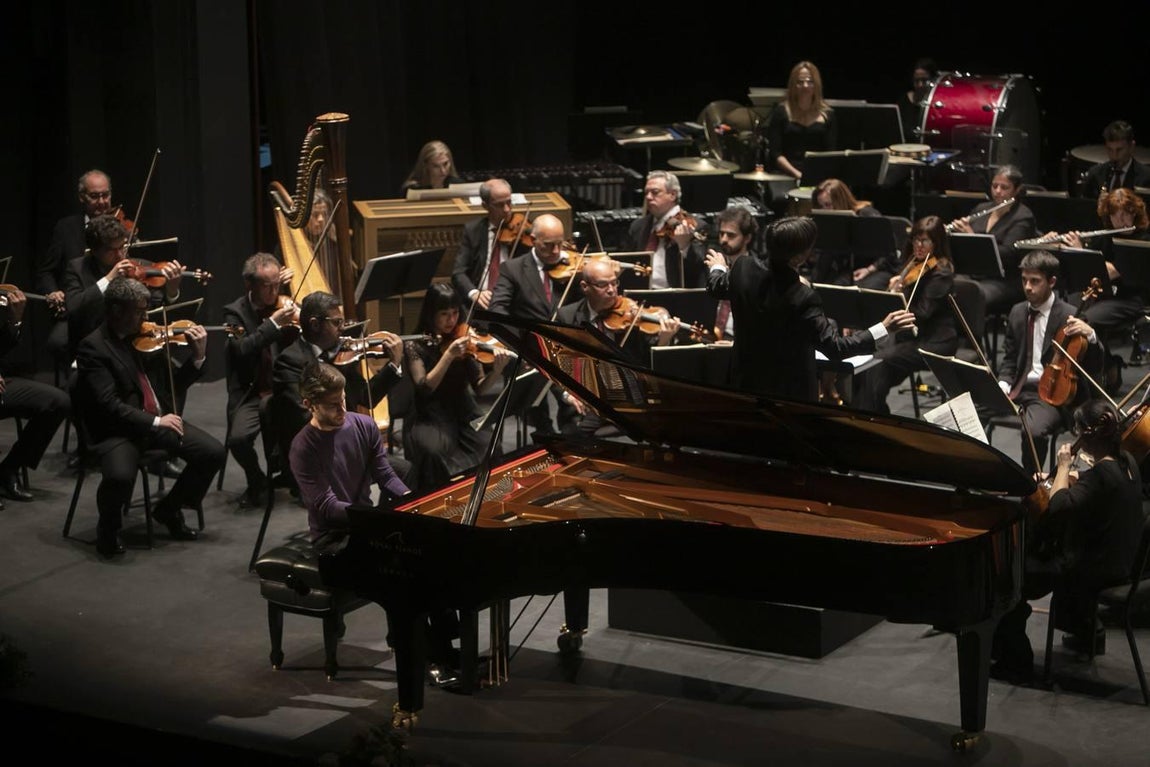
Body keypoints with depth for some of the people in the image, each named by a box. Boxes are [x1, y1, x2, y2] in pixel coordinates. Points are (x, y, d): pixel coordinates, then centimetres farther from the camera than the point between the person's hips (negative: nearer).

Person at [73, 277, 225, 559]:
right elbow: (108, 405, -19)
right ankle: (108, 527, -1)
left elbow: (175, 384, 11)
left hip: (159, 421, 6)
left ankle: (169, 508, 12)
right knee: (120, 476, -35)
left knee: (214, 452, -12)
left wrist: (198, 356, -5)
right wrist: (154, 422, -23)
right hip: (117, 429, -6)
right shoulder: (92, 347, -11)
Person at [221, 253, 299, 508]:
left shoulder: (283, 305, 7)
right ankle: (256, 481, 4)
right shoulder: (235, 312, 0)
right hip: (249, 393, -2)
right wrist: (273, 323, -25)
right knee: (238, 438, -27)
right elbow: (242, 350, -18)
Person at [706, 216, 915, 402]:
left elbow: (716, 287, 9)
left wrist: (717, 267, 33)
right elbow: (834, 348, -31)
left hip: (748, 383, 6)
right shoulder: (802, 299, -33)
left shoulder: (743, 269, -15)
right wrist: (884, 328, -30)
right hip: (790, 392, -6)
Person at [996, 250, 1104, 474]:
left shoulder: (1070, 317, -6)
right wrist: (1003, 384, -1)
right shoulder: (1017, 312, 11)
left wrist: (1090, 336, -27)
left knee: (1033, 430, -35)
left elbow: (1093, 368, -7)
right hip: (1018, 388, 5)